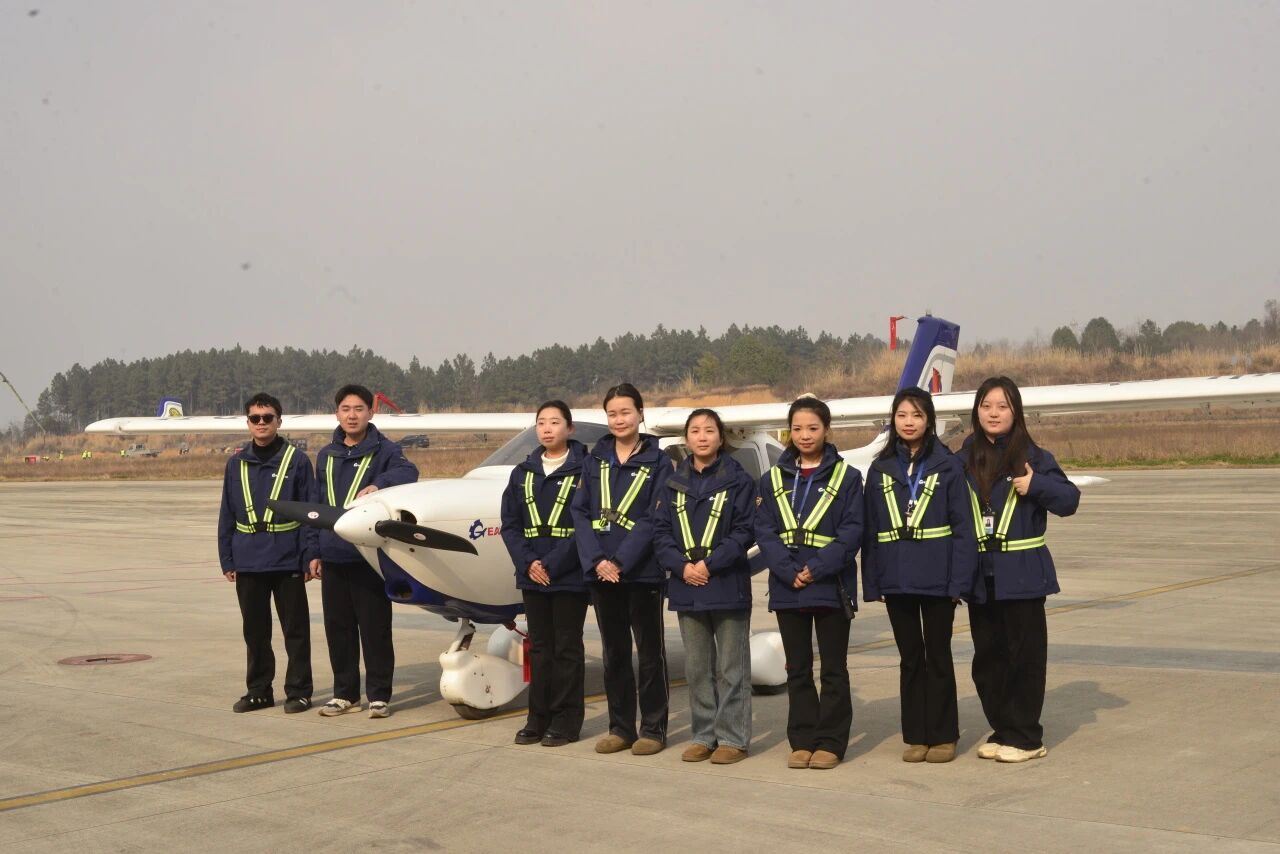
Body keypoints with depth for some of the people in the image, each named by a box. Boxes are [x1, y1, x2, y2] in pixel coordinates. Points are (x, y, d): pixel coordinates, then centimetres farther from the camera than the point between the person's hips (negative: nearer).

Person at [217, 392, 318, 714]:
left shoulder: (296, 460, -3)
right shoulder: (237, 464, 8)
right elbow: (227, 515, 10)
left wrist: (311, 554, -10)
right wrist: (227, 560, 7)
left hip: (287, 561, -4)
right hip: (248, 563, 4)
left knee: (295, 629, 4)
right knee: (254, 630, 12)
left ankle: (298, 691, 13)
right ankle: (258, 690, 22)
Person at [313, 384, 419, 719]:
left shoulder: (384, 450, 0)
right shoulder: (326, 456, 14)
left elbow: (408, 471, -22)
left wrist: (377, 484, -40)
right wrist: (315, 552, 12)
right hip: (333, 556, 5)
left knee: (375, 628, 0)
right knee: (338, 628, 9)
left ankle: (379, 694, 10)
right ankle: (345, 693, 20)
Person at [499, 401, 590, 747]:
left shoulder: (583, 471, -5)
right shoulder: (523, 473, 10)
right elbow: (510, 524, 6)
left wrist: (552, 564, -16)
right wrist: (527, 563, -8)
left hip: (569, 576, -5)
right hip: (532, 576, 5)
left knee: (567, 647, 3)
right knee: (539, 647, 11)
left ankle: (566, 719, 11)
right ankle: (539, 717, 18)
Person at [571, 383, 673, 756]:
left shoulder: (658, 462, -2)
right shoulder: (595, 460, 9)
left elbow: (653, 519, -10)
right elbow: (581, 512, 3)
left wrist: (621, 561, -17)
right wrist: (596, 560, -10)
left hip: (642, 571, -4)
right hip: (600, 571, 4)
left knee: (649, 652, 4)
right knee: (614, 652, 11)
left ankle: (653, 729, 12)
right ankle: (620, 728, 20)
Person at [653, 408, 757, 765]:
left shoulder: (738, 480, -2)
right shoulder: (674, 484, 11)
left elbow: (745, 531, -8)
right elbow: (660, 532, 6)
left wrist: (710, 564, -16)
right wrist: (682, 566, -10)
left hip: (728, 586, -4)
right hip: (687, 588, 4)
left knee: (731, 669, 1)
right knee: (697, 668, 11)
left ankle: (732, 738, 8)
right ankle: (704, 736, 20)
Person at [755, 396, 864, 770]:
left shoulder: (846, 477, 0)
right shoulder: (773, 479, 8)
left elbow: (851, 530, -7)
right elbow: (763, 530, 1)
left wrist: (817, 569, -18)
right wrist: (790, 572, -13)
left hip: (831, 586, -3)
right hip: (786, 587, 3)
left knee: (834, 668, 4)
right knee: (797, 668, 10)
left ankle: (830, 742, 10)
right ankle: (802, 740, 17)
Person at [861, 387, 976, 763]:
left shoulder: (948, 465, -3)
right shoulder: (880, 469, 6)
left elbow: (963, 526, -6)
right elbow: (870, 530, 8)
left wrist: (959, 580, -12)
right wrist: (871, 583, 4)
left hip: (937, 577, -3)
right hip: (896, 579, 3)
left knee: (938, 657, 7)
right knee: (910, 658, 11)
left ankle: (942, 736, 17)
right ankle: (915, 736, 20)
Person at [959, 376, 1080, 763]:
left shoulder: (1034, 457, -2)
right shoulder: (964, 461, 7)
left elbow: (1069, 499, -5)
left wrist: (1036, 485, -22)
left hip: (1022, 572, -4)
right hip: (979, 574, 4)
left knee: (1025, 654, 0)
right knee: (987, 656, 10)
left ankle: (1025, 737, 8)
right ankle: (1001, 730, 22)